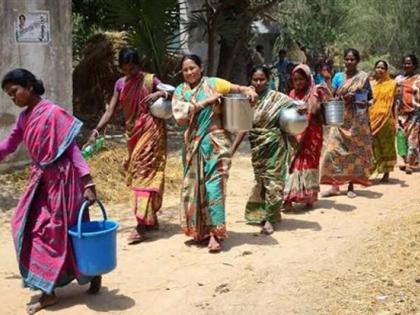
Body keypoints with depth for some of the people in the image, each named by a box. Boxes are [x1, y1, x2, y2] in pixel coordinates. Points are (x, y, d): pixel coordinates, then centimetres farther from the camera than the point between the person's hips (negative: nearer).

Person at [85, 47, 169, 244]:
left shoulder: (150, 80, -6)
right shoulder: (120, 84, 7)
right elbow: (110, 111, 4)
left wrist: (160, 93, -24)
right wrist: (96, 130, -9)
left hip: (151, 132, -6)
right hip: (133, 134, 6)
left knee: (145, 173, -11)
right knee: (137, 174, 9)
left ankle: (142, 225, -12)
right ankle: (151, 219, 20)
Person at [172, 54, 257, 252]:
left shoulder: (214, 83, 2)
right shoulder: (180, 91, 8)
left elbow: (239, 89, 5)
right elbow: (179, 115, -7)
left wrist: (249, 91, -18)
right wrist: (205, 101, -11)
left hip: (215, 141, -3)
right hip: (193, 143, 4)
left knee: (214, 185, -9)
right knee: (195, 185, 8)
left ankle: (214, 232, -6)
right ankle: (200, 230, 20)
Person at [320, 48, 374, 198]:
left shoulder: (364, 77, 3)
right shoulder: (338, 76, 7)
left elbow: (369, 96, 7)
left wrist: (355, 98, -11)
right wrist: (343, 98, -15)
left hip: (358, 119, -1)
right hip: (341, 118, 1)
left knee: (356, 150, 1)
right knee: (336, 149, -7)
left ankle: (351, 186, 9)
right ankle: (335, 185, -3)